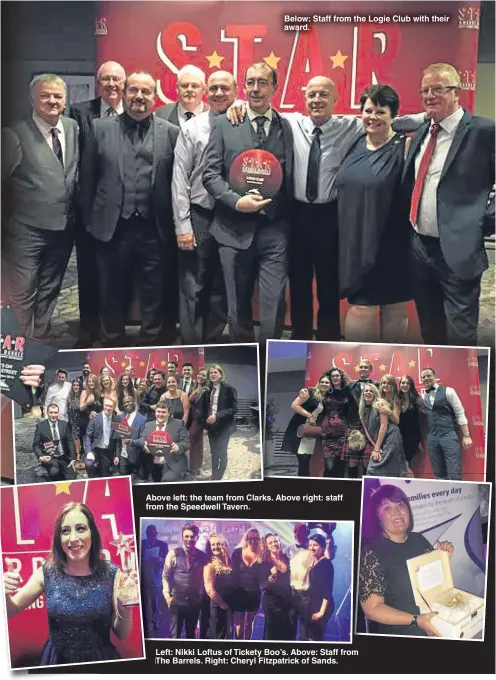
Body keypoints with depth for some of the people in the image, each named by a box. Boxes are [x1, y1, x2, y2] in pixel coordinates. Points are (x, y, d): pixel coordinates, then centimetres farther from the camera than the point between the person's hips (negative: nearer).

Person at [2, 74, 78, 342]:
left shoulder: (73, 128, 6)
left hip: (63, 228, 5)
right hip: (26, 230, -5)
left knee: (49, 292, 18)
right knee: (22, 295, 2)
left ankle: (43, 342, 34)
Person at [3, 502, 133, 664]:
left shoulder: (112, 574, -14)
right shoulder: (46, 573, -10)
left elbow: (122, 634, -5)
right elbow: (11, 611, 3)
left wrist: (124, 609, -26)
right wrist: (5, 593, -19)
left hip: (101, 661, -1)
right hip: (57, 661, 1)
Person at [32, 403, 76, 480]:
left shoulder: (65, 424, 3)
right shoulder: (41, 426, -4)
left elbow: (70, 442, 4)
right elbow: (36, 445, -2)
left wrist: (73, 458, -4)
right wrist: (40, 457, -21)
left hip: (64, 458, 3)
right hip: (49, 458, -3)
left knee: (71, 479, -11)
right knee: (54, 471, -33)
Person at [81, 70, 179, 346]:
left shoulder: (170, 132, 5)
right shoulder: (101, 128, 7)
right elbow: (88, 178, 8)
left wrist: (174, 223, 0)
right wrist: (91, 219, 5)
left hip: (155, 230, -1)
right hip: (112, 227, 1)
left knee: (155, 296, 8)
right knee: (111, 294, 12)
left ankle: (153, 343, 24)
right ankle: (112, 345, 28)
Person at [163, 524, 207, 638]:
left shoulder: (202, 556, 2)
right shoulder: (174, 553, -5)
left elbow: (203, 577, 11)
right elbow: (166, 576, -1)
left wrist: (201, 594, 5)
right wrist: (167, 596, -7)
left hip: (195, 602, 3)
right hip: (177, 601, -3)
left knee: (191, 634, 15)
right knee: (175, 635, -1)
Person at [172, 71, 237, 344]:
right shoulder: (192, 128, 2)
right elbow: (180, 178, -2)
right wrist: (182, 225, -7)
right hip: (199, 217, -1)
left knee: (223, 289, 11)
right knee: (192, 288, 3)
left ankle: (212, 344, 25)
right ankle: (191, 347, 15)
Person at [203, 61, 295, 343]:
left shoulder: (287, 127, 8)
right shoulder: (224, 124, 6)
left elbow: (291, 178, 6)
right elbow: (210, 173, 1)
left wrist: (289, 221, -4)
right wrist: (236, 201, -14)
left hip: (274, 230, 0)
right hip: (234, 229, 1)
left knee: (274, 306, -5)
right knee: (238, 305, 11)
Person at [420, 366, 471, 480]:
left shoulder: (447, 391, -3)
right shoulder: (423, 397, 11)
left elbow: (460, 413, -4)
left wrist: (466, 436, -9)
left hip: (449, 435, -4)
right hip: (432, 438, 5)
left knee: (454, 474, -7)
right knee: (439, 475, 9)